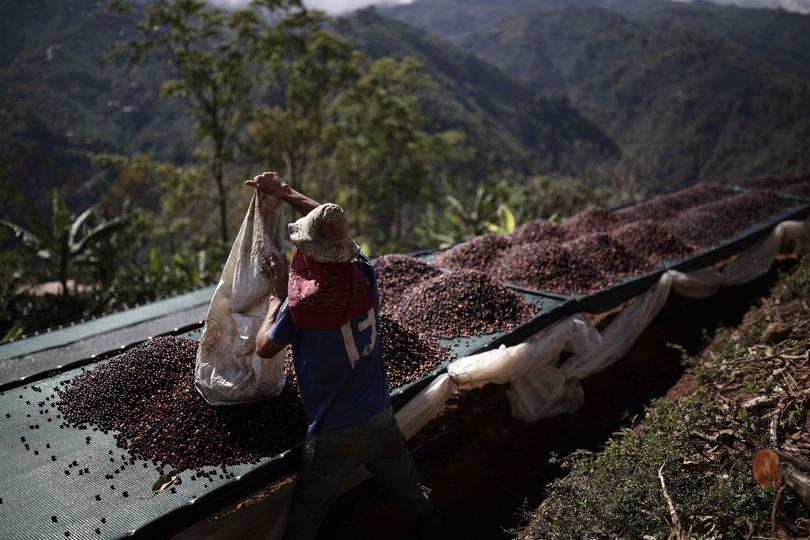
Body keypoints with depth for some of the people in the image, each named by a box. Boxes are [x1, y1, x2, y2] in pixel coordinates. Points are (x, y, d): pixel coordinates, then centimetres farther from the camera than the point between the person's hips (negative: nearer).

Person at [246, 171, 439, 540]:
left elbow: (264, 348, -4)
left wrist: (280, 293, 2)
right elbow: (332, 224, 7)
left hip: (333, 436, -4)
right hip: (381, 422, 4)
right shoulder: (364, 276, -11)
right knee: (409, 493, 26)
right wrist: (283, 191, 15)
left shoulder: (300, 305, -24)